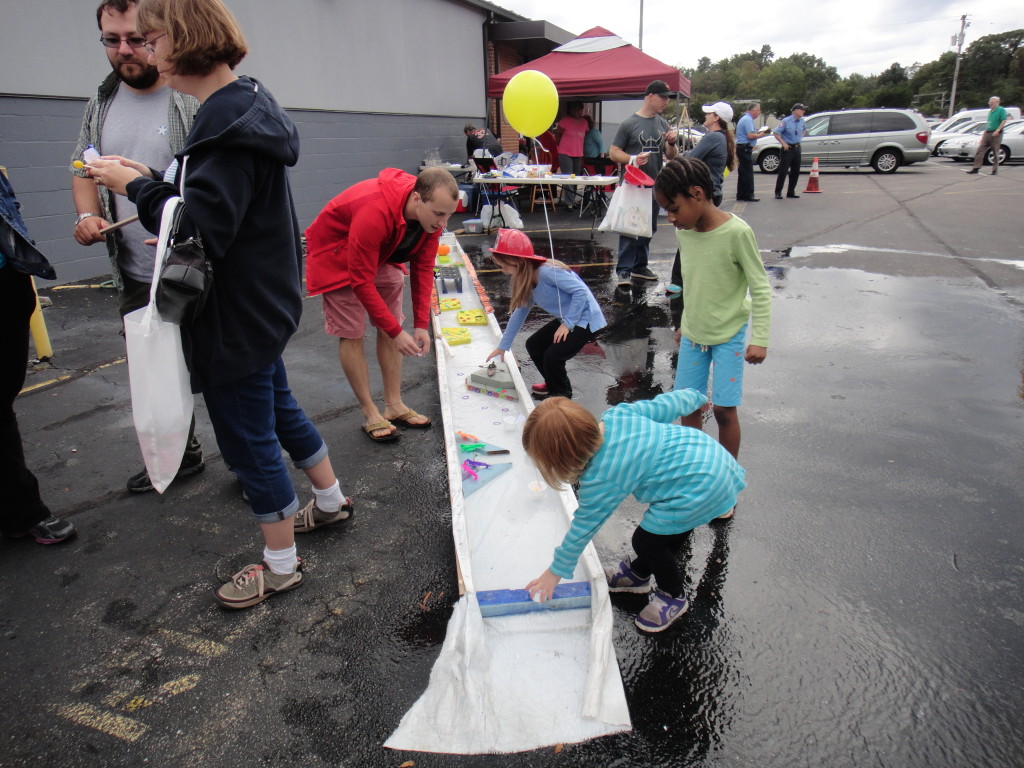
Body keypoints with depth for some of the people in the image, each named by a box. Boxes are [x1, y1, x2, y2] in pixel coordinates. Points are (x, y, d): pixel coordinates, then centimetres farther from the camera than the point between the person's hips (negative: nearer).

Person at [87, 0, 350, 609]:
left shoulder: (228, 123, -22)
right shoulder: (244, 106, 9)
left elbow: (203, 231, -28)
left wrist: (137, 186, -15)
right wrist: (151, 183, 8)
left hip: (239, 314, -10)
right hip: (262, 301, 10)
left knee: (249, 440, 3)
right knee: (278, 406, 25)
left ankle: (281, 564, 22)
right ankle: (332, 500, 44)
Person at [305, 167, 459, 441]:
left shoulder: (431, 214, -19)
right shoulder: (374, 213, -41)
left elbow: (423, 269, -10)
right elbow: (361, 281, -35)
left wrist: (421, 324, -15)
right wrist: (397, 332, -32)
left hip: (381, 254, 7)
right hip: (336, 256, -6)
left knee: (390, 328, 4)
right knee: (351, 334, -7)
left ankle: (394, 406, 13)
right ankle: (370, 414, 4)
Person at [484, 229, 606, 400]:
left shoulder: (547, 271, -27)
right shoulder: (526, 280, 3)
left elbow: (581, 291, -29)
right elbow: (520, 312, 10)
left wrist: (567, 323, -25)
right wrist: (503, 346, 13)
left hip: (585, 319, -10)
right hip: (566, 319, 10)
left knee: (553, 355, -18)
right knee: (533, 345, 12)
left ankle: (562, 394, 10)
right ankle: (553, 383, 32)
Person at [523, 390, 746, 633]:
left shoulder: (601, 479, -21)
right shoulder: (617, 414, -4)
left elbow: (583, 527, -10)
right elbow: (665, 405, 7)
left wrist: (556, 572, 5)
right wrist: (696, 397, 29)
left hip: (702, 490, -9)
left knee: (647, 541, 8)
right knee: (668, 530, 26)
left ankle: (673, 597, 32)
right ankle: (638, 573, 46)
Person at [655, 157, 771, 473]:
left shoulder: (737, 233, -20)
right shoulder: (683, 231, -2)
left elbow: (760, 289, -14)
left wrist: (759, 338, -18)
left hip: (728, 336, -5)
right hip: (693, 334, 5)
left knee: (724, 408, -2)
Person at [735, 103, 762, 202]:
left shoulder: (745, 118, 19)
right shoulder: (748, 120, -14)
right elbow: (750, 136, -23)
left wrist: (756, 133, 14)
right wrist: (760, 135, -7)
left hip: (742, 148, 11)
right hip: (745, 148, -11)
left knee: (743, 172, 12)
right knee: (748, 173, -8)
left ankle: (741, 195, 15)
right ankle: (748, 195, -7)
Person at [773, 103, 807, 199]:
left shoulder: (801, 121, 7)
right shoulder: (786, 121, -11)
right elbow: (776, 132, -12)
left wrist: (800, 139, 12)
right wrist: (784, 143, -14)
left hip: (797, 148, 7)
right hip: (788, 148, -6)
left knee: (795, 171, 7)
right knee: (783, 171, -7)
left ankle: (791, 192, 15)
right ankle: (778, 192, -1)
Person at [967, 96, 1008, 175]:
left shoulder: (1001, 110, -5)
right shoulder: (990, 111, 18)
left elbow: (1004, 121, -13)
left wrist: (997, 130, -23)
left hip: (995, 134, -7)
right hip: (987, 133, 7)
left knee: (995, 152, -1)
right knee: (980, 150, -2)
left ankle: (995, 169, 6)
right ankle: (975, 168, -3)